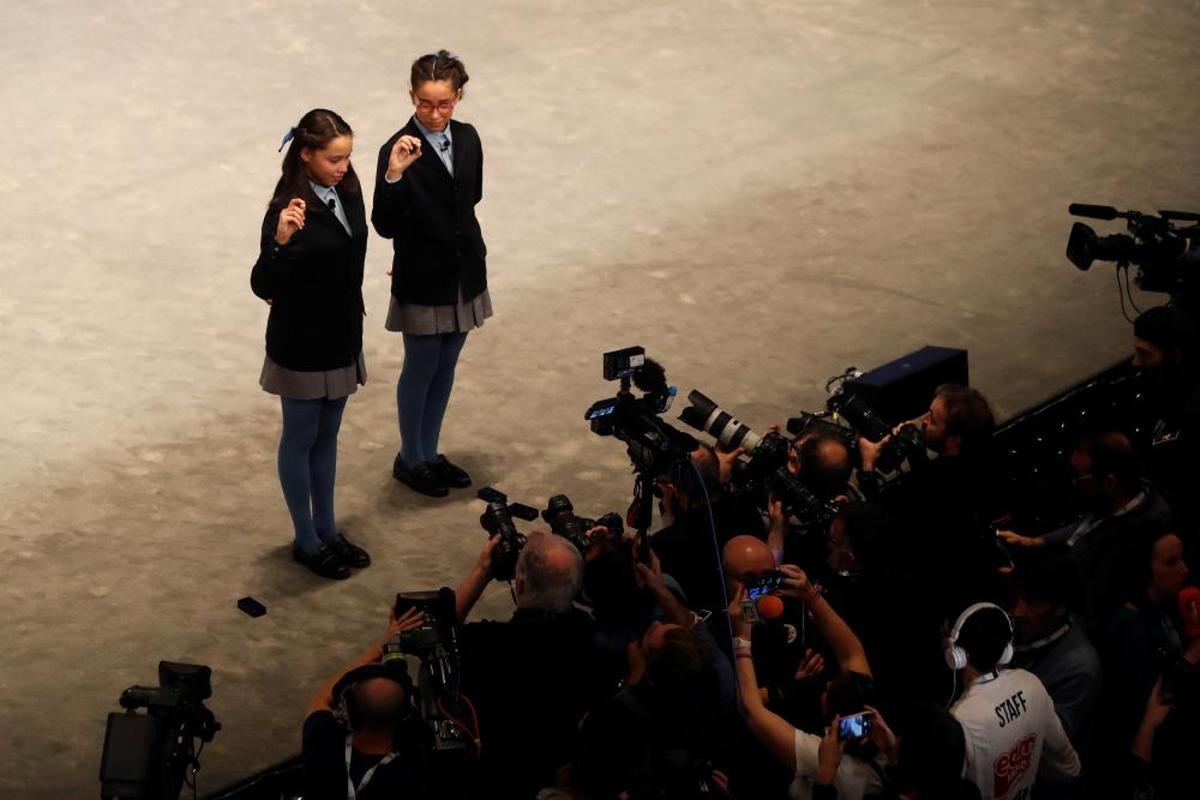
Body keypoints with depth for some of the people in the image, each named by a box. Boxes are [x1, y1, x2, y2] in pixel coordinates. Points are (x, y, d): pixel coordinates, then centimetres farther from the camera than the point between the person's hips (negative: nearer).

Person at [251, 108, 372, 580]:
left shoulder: (347, 192, -4)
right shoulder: (289, 210, -25)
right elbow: (263, 285, -28)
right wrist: (280, 241, -46)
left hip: (341, 337, 7)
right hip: (303, 343, -7)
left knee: (327, 436, 19)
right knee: (301, 439, 10)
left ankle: (327, 531, 33)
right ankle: (306, 541, 23)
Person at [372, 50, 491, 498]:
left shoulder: (467, 139, -2)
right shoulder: (398, 150, -20)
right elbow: (386, 227, -25)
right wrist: (393, 175, -38)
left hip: (463, 273, 6)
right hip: (422, 280, -6)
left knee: (446, 368, 17)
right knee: (421, 370, 9)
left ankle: (430, 455, 32)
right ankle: (409, 461, 26)